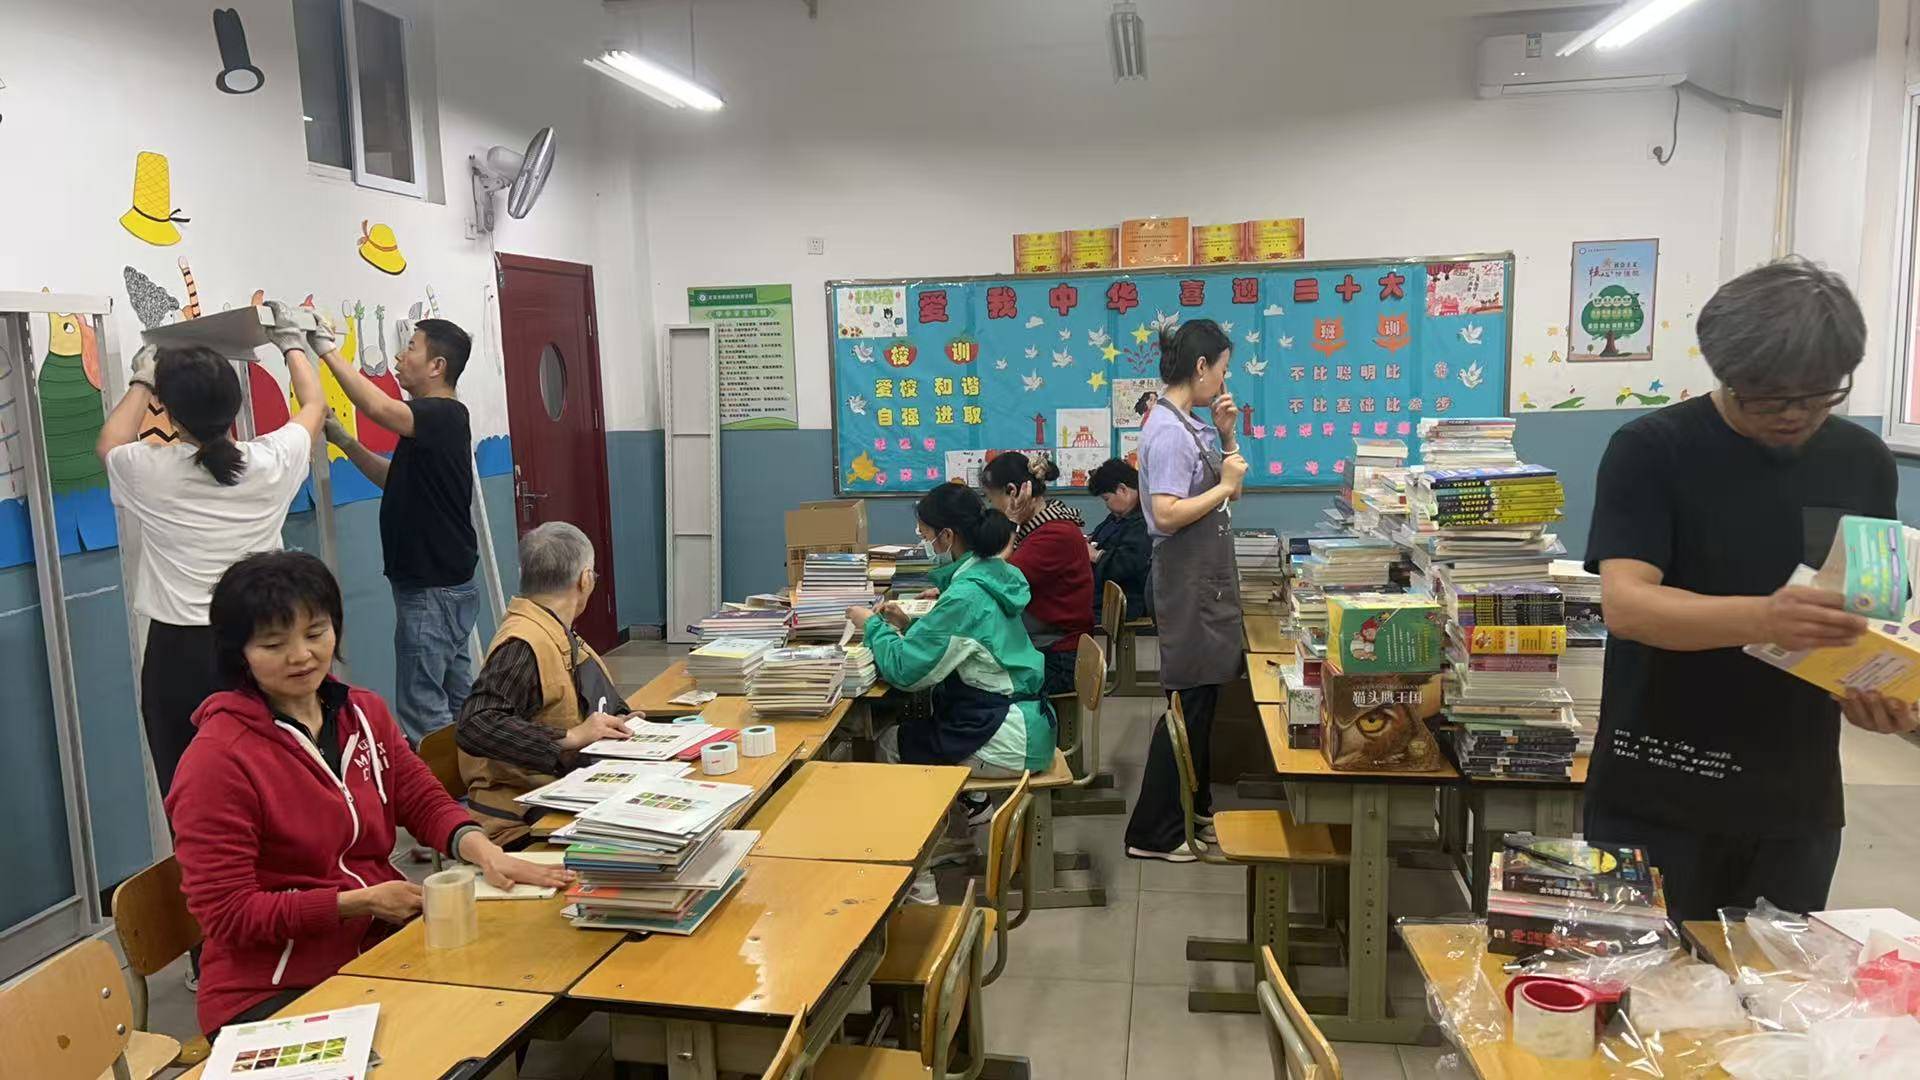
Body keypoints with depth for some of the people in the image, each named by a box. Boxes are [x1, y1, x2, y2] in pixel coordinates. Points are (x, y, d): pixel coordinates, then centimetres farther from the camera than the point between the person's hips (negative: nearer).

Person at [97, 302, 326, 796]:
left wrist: (141, 381, 30)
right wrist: (292, 344, 32)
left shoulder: (149, 472, -9)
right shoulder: (272, 461, -6)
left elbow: (110, 443, 18)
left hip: (179, 653, -2)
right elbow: (315, 405, 17)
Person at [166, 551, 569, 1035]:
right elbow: (228, 914, -12)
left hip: (378, 948, 6)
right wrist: (363, 900, -18)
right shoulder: (218, 759, -13)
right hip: (271, 993, -6)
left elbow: (427, 802, 8)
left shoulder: (364, 712, 6)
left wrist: (483, 852, -13)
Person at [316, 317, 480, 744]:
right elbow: (393, 478, 22)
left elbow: (378, 408, -32)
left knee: (421, 710, -5)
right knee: (456, 702, 16)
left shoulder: (444, 415, -15)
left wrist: (328, 349, -23)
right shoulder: (436, 419, 15)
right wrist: (343, 441, 10)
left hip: (433, 591, -10)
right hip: (447, 584, 10)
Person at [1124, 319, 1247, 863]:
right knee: (1189, 703, -5)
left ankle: (1194, 805, 34)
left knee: (1202, 696, 19)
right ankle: (1152, 832, 4)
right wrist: (1226, 485, -18)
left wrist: (1226, 435, 6)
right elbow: (1166, 515, -28)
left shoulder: (1190, 423, 10)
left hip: (1207, 575, 10)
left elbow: (1223, 486, 19)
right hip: (1188, 578, -10)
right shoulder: (1168, 430, -19)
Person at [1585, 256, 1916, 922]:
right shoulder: (1650, 451, -9)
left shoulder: (1862, 462, 5)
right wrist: (1761, 619, -36)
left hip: (1797, 803, 4)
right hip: (1656, 799, -4)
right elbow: (1624, 603, -20)